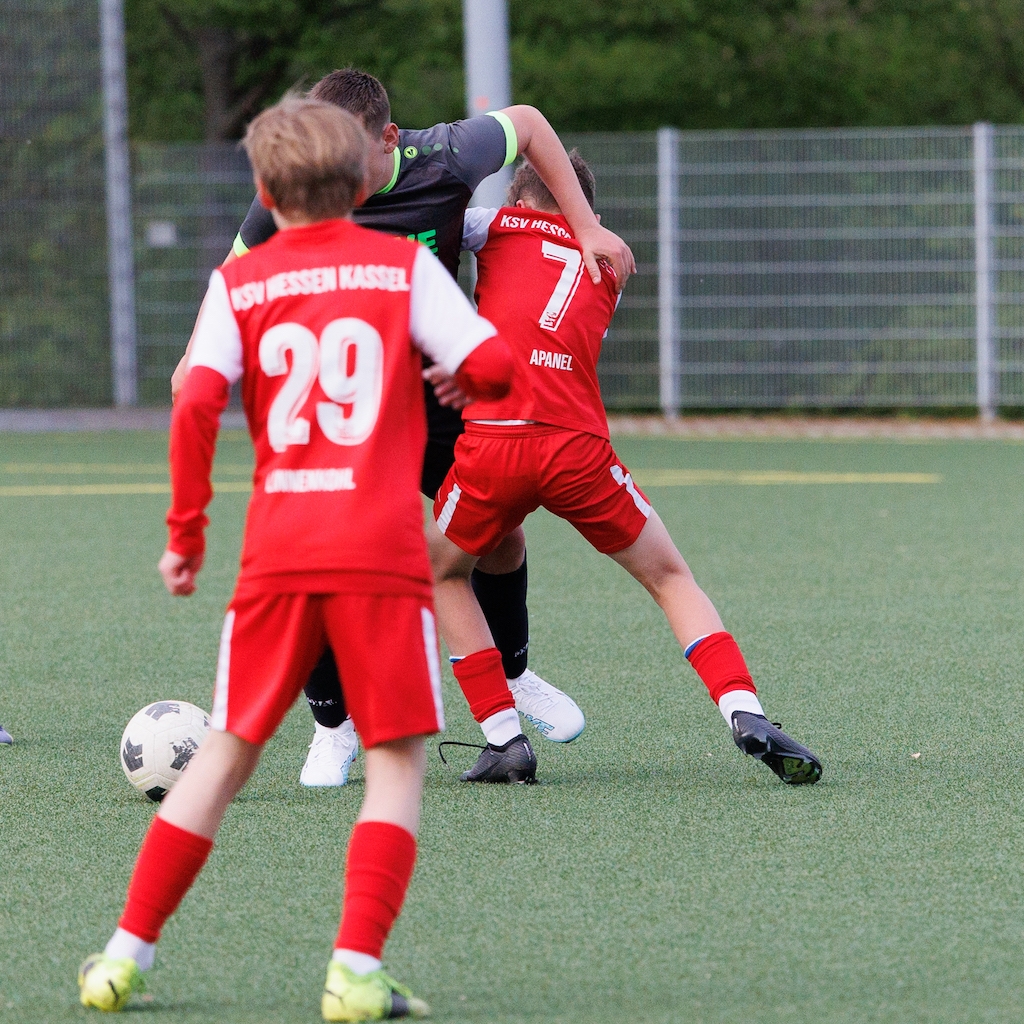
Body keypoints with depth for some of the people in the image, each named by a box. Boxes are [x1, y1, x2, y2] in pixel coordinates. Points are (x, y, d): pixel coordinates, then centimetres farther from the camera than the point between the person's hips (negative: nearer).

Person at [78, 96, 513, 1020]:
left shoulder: (239, 283, 9)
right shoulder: (405, 266, 6)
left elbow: (196, 401, -4)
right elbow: (492, 367, -3)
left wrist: (186, 532, 4)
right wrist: (453, 374, 21)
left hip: (277, 553, 2)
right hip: (382, 550, -2)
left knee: (229, 751, 14)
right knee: (397, 759, 3)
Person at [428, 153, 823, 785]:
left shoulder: (502, 228, 15)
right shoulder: (608, 268, 24)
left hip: (494, 441, -2)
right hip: (579, 443, 2)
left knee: (443, 573, 24)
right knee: (671, 578, 17)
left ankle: (505, 740, 13)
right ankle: (745, 713, -5)